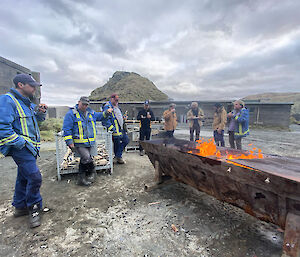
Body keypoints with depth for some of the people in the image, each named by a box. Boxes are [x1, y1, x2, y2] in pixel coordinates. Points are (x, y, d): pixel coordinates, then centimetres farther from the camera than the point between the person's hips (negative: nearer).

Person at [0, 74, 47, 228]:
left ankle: (20, 207, 34)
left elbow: (37, 119, 28)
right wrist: (21, 143, -21)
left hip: (30, 147, 9)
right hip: (20, 148, -9)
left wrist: (40, 112, 5)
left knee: (24, 177, 18)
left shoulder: (27, 103, 16)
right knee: (34, 176, -11)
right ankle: (33, 208, 10)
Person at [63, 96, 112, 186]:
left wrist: (106, 112, 11)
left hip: (91, 142, 5)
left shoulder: (91, 113, 11)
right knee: (86, 158, -17)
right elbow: (66, 129, -7)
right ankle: (92, 172, 10)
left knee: (84, 160, 11)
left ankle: (81, 178, 26)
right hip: (79, 143, -5)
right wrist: (70, 142, -12)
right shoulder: (71, 113, -5)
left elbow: (100, 116, 30)